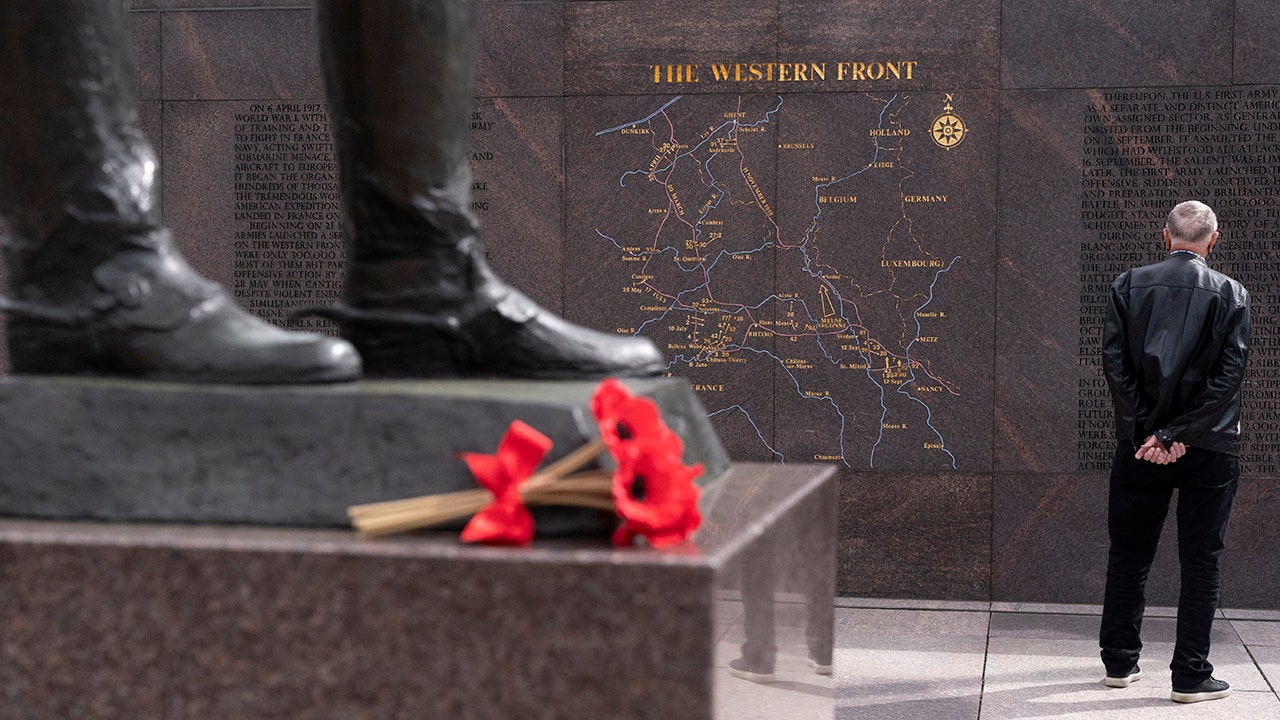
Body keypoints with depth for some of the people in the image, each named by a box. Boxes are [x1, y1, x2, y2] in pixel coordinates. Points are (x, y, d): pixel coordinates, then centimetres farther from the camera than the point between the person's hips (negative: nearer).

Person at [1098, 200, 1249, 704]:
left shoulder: (1129, 286, -1)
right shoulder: (1231, 295, -4)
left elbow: (1114, 362, -7)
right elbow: (1230, 374, -11)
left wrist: (1144, 434, -7)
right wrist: (1178, 435, -11)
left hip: (1140, 442, 2)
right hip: (1210, 451, -2)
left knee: (1128, 557, 13)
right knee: (1201, 563, 5)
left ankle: (1120, 662, 20)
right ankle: (1190, 676, 6)